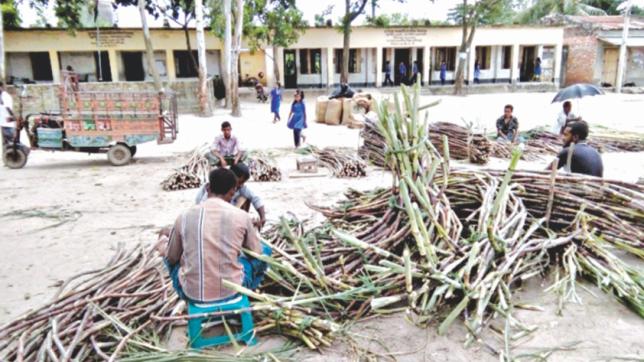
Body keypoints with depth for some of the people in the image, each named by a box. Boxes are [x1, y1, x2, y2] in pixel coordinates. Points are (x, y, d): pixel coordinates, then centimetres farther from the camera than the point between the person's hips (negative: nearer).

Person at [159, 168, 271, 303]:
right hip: (231, 291, -2)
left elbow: (171, 258, 8)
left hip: (191, 294, 2)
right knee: (265, 250, 24)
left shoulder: (184, 216, -5)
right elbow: (257, 253, 8)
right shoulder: (242, 216, -7)